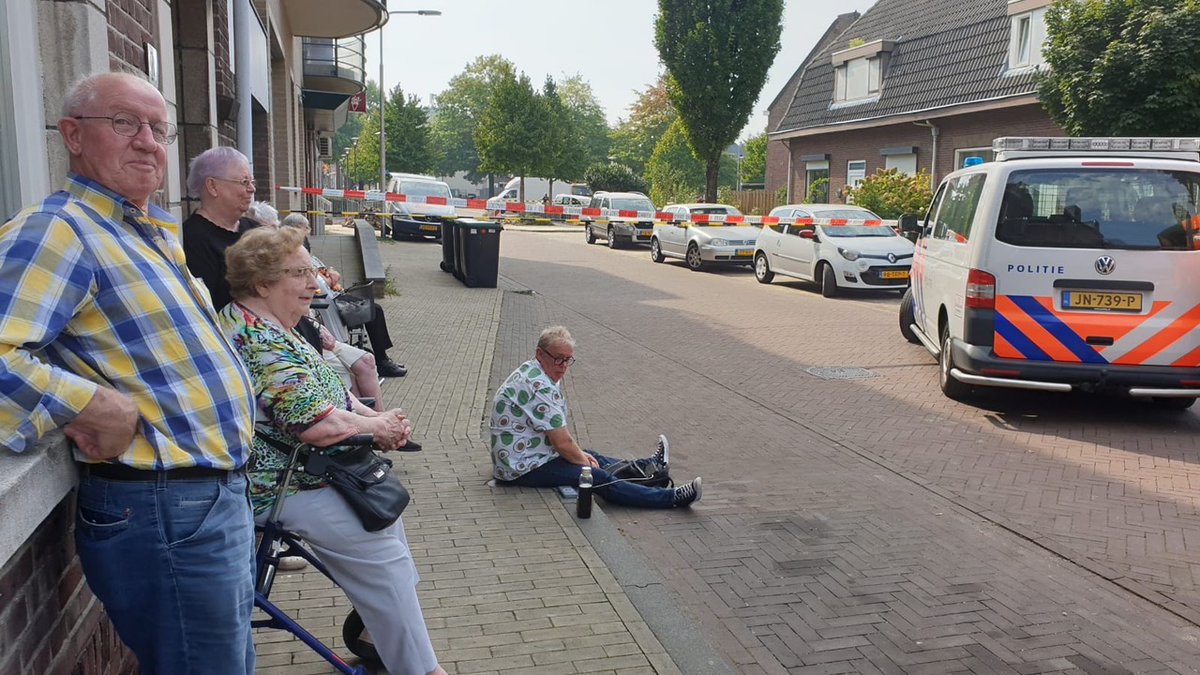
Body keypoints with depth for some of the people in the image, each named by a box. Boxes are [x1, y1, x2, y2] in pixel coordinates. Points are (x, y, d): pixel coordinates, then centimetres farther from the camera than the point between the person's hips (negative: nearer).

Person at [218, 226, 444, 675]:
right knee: (384, 556, -8)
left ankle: (376, 625, 30)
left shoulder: (269, 329, 9)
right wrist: (376, 425, -13)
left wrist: (377, 418, 0)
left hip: (305, 469, 11)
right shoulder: (262, 343, -25)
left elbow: (322, 391, 16)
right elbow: (317, 424, -32)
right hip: (280, 489, -11)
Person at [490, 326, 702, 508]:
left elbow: (558, 432, 19)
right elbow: (563, 442, -21)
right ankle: (671, 498, -15)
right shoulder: (540, 387, -25)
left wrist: (580, 454, 15)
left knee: (591, 457, 22)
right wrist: (584, 461, -4)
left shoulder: (531, 373, 9)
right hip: (524, 469, -11)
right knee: (599, 477, -15)